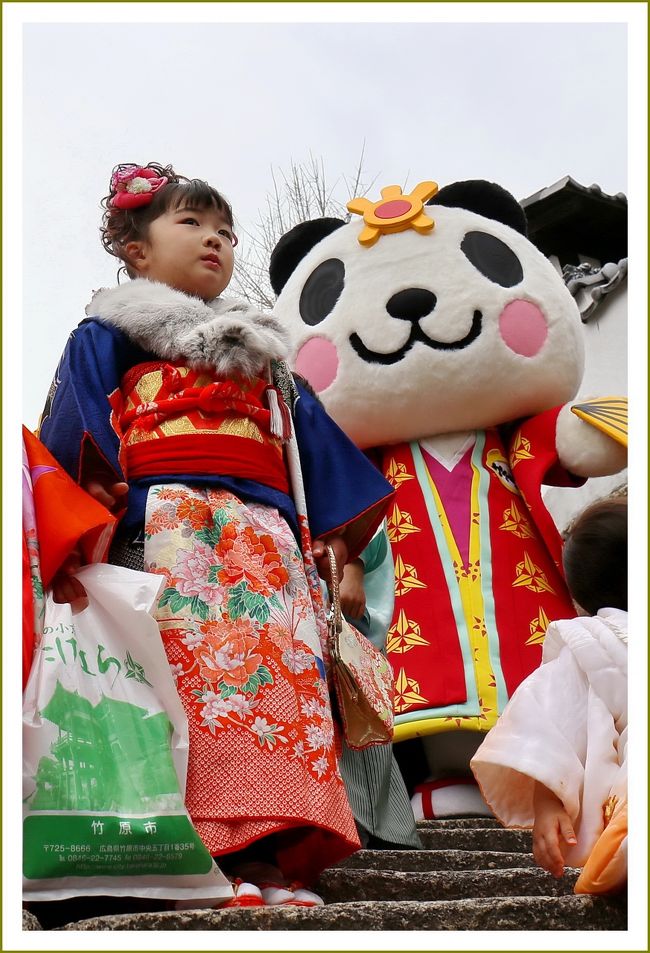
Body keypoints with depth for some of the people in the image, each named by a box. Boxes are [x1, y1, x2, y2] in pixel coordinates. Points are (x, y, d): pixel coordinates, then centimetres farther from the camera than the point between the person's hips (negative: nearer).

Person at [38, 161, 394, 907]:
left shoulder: (261, 354, 32)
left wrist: (331, 530, 17)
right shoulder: (108, 336, 16)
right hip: (165, 523, -5)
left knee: (286, 669, -10)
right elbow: (74, 434, 2)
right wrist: (96, 500, -17)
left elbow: (309, 442, 28)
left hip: (264, 532, 5)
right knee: (193, 665, -20)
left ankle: (268, 856, -12)